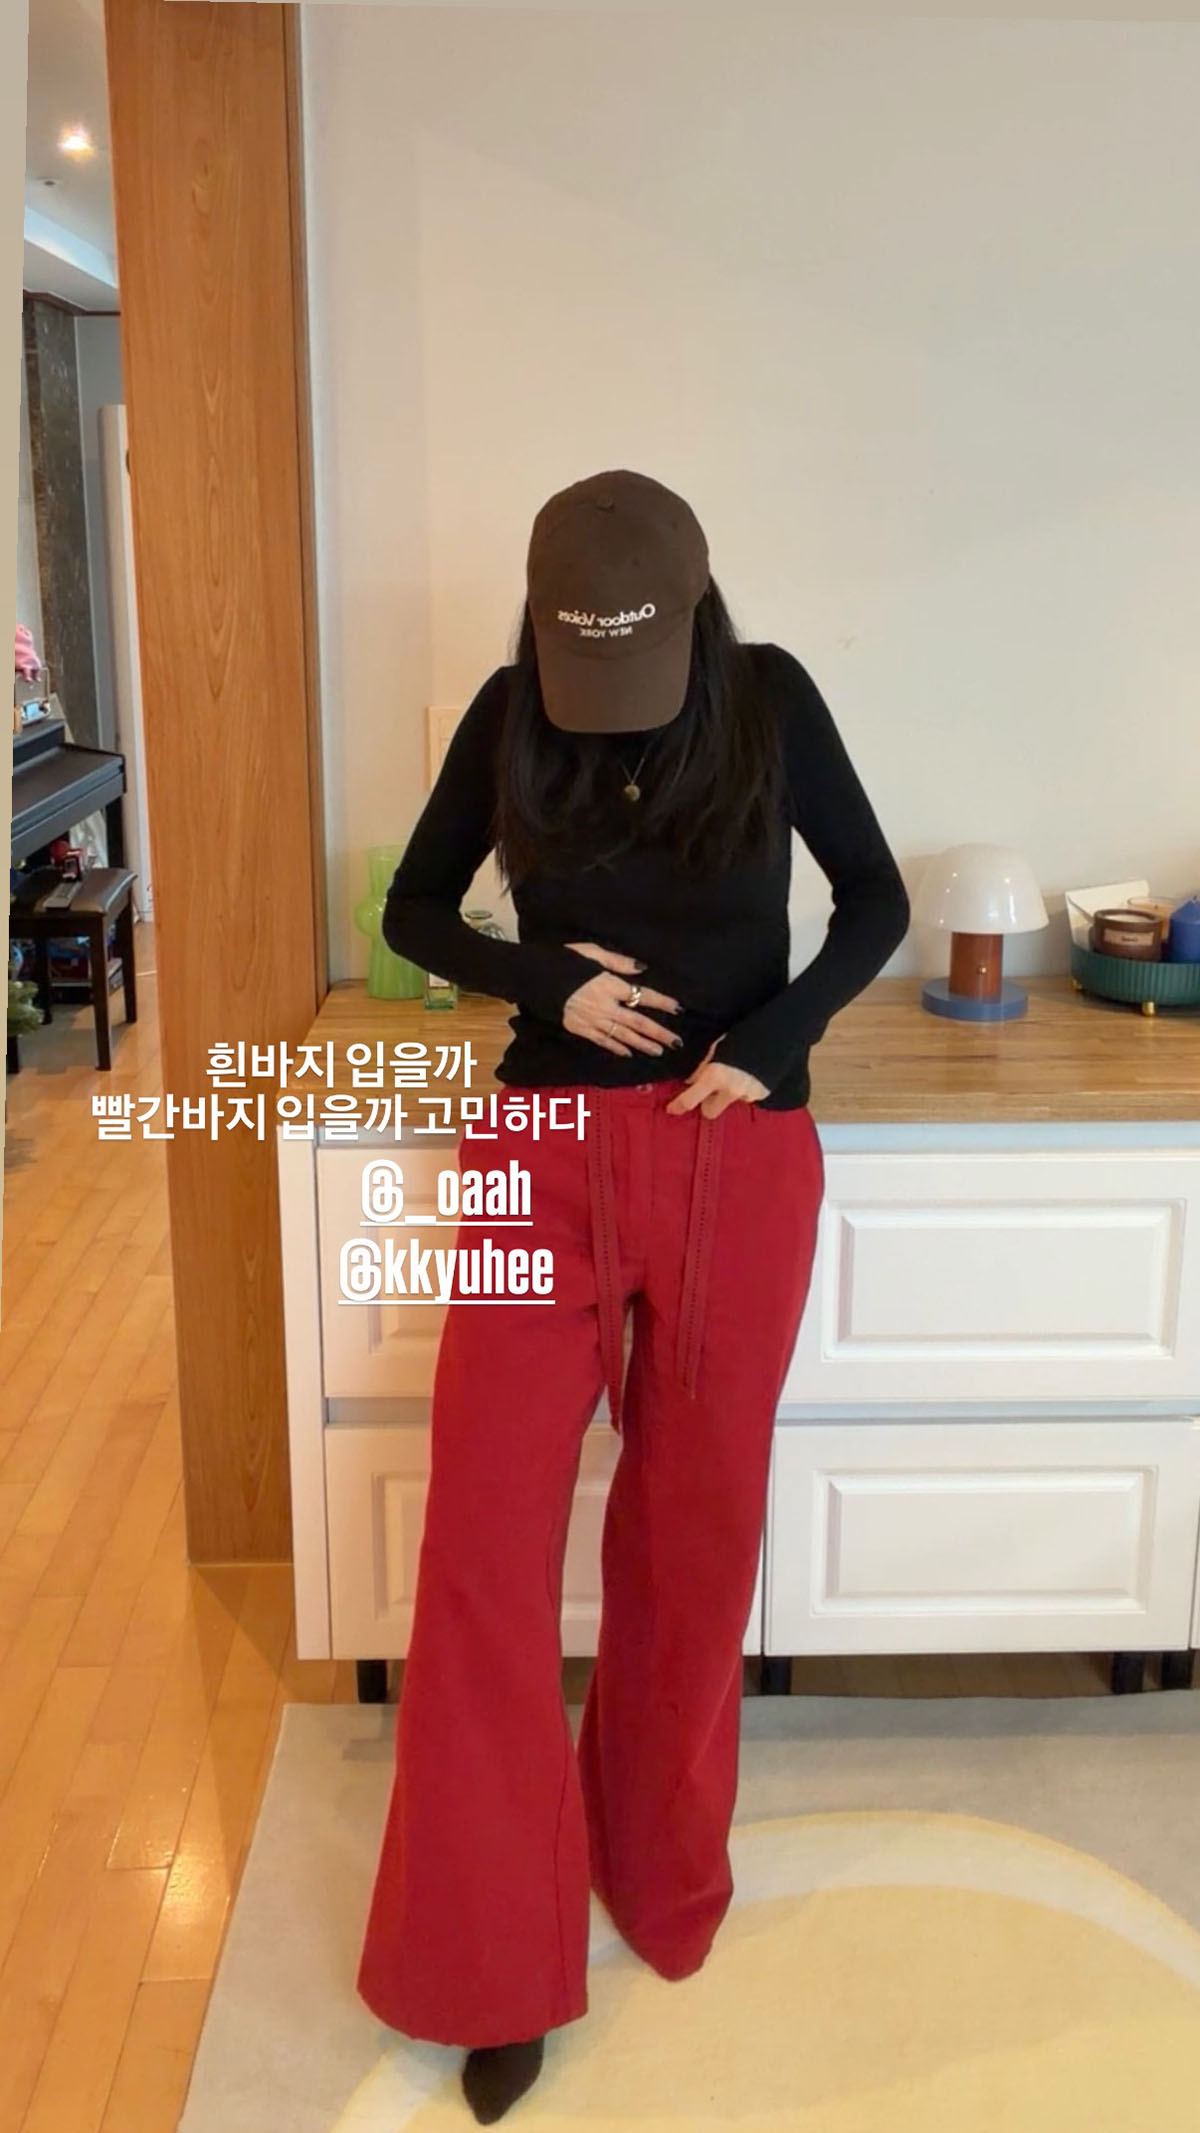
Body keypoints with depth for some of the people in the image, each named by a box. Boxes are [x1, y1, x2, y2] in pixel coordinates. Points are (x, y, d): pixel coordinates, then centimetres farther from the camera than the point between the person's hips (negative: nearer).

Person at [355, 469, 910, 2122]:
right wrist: (545, 981, -11)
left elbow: (876, 900, 3)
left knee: (694, 1531, 12)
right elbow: (414, 910, 7)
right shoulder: (509, 715, -1)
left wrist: (774, 1041, -13)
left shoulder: (771, 700, -3)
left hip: (738, 1165, 0)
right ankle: (493, 1962, 16)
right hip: (551, 1154, 1)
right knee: (486, 1538, -2)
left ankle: (664, 1872, 37)